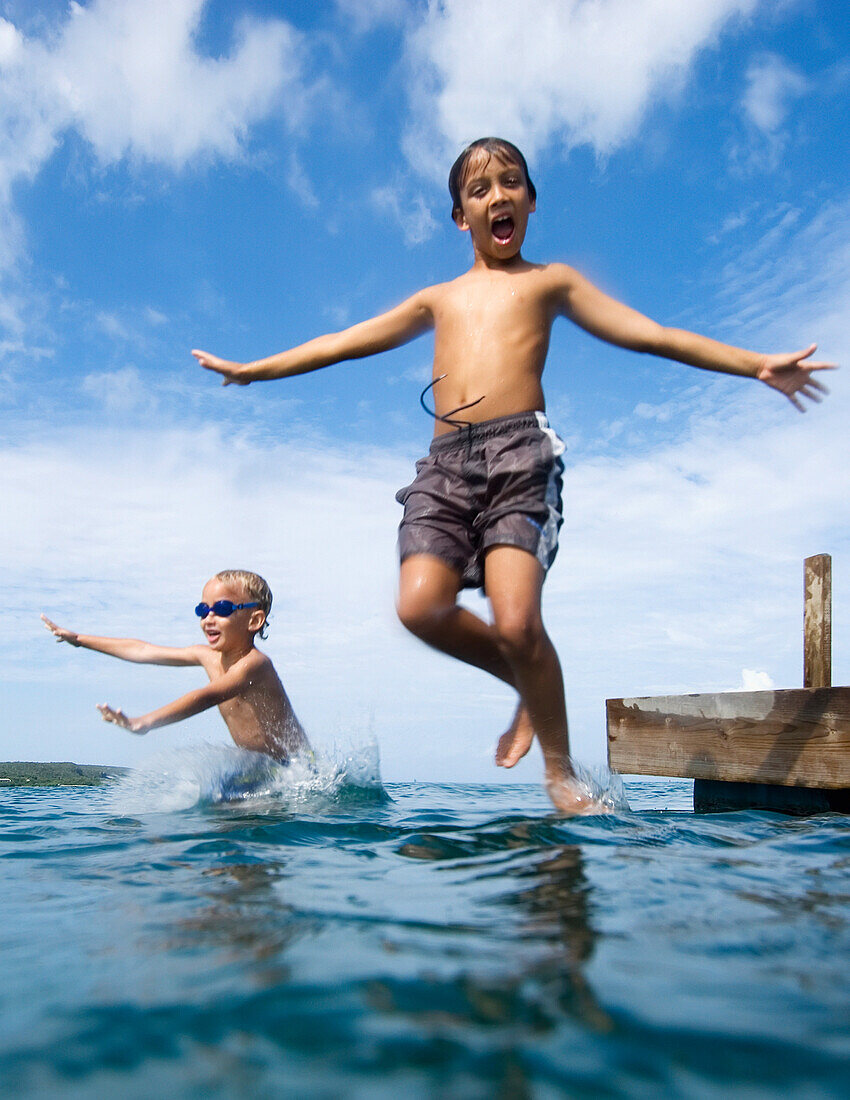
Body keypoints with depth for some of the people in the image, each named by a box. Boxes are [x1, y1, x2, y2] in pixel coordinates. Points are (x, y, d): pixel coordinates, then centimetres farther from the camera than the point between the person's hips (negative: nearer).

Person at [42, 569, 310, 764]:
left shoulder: (253, 663, -24)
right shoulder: (208, 655, 3)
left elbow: (207, 697, -41)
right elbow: (142, 651, 12)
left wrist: (144, 723, -53)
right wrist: (78, 638, 17)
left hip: (296, 769, -8)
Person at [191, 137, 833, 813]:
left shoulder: (551, 282, 21)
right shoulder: (438, 299, 29)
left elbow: (652, 335, 14)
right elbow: (341, 342, 31)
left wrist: (756, 366, 6)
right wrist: (252, 370, 32)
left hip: (520, 451, -3)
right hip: (445, 461, 4)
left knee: (517, 621, -21)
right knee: (421, 606, -19)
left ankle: (561, 770, 3)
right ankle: (531, 685, 8)